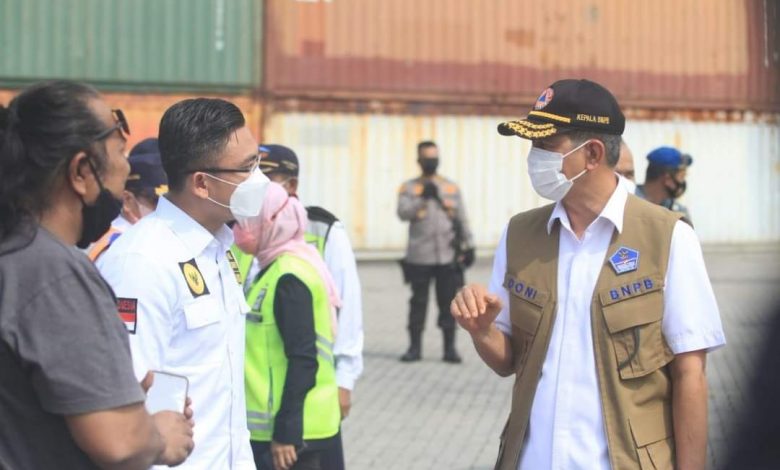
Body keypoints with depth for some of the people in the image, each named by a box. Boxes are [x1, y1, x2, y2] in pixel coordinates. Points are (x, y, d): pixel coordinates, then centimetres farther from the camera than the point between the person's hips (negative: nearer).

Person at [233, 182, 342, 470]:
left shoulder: (289, 279, -17)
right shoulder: (278, 270, 13)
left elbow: (303, 360, -21)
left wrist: (286, 431, -20)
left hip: (293, 429, -10)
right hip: (277, 425, 10)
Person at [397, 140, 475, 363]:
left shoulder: (451, 188, 12)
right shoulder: (409, 188, 7)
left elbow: (462, 219, 14)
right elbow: (403, 213, -9)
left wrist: (468, 245, 9)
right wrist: (423, 198, -20)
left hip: (447, 256, 1)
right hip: (419, 258, -1)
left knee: (448, 303, 1)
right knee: (418, 302, 3)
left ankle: (450, 348, 6)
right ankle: (415, 347, 11)